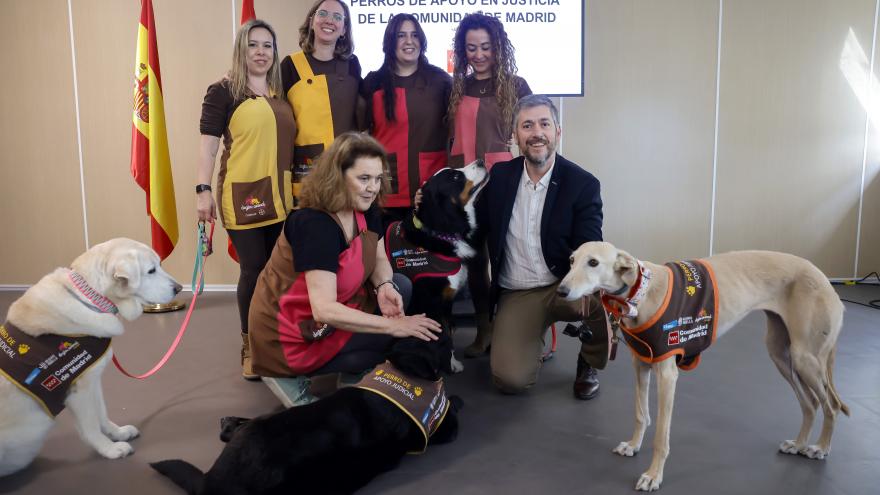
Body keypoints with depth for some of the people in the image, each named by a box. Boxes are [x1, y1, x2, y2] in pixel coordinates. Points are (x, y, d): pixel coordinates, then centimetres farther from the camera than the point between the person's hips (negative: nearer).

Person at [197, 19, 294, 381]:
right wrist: (203, 189, -15)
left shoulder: (281, 94, 15)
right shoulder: (223, 91, -1)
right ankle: (250, 346, 16)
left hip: (280, 197, 5)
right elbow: (208, 143, -6)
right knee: (254, 269, -2)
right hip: (242, 196, -5)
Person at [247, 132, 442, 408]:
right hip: (289, 336, -8)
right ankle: (291, 376, -4)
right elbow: (325, 310, -35)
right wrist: (393, 325, -33)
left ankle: (351, 375, 4)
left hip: (329, 315, 8)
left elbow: (379, 259, 6)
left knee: (402, 286, -4)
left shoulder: (365, 209, -4)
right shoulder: (314, 224, -29)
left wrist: (385, 287, -17)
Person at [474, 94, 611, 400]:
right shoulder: (500, 176, 1)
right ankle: (534, 336, 19)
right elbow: (477, 229, 6)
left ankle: (588, 364, 1)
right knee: (510, 379, -19)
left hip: (564, 286, 0)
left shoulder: (583, 184, -8)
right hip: (515, 294, 1)